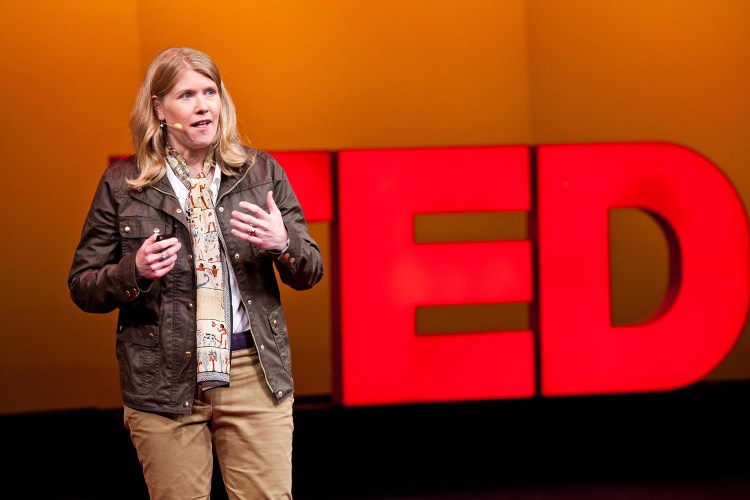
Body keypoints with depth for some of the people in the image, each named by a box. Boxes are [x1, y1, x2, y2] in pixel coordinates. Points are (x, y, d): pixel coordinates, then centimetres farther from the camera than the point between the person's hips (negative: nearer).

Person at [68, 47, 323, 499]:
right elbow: (82, 287, 5)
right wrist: (134, 272, -15)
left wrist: (283, 243, -13)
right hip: (164, 381, -1)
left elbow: (310, 272, 10)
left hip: (256, 374, 1)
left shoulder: (261, 171, 8)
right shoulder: (122, 184, 2)